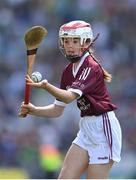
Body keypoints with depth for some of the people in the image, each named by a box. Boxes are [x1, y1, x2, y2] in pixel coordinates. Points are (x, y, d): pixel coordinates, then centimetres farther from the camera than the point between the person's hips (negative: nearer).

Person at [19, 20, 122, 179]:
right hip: (86, 129, 9)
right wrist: (33, 110, -7)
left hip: (103, 129, -8)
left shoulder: (92, 67, -16)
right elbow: (57, 109, 10)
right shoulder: (68, 72, 9)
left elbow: (70, 97, -31)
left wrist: (46, 86, -48)